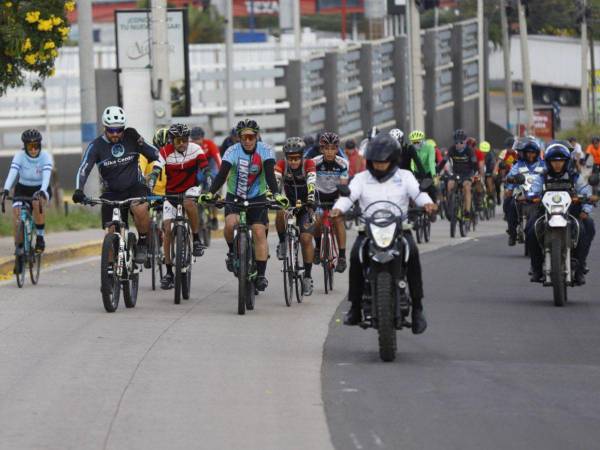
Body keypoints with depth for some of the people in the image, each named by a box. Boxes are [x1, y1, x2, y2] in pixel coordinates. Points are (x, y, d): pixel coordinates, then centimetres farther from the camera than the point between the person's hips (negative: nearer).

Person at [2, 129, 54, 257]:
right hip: (22, 189, 2)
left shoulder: (45, 156, -19)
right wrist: (6, 190, -47)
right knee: (16, 218, -19)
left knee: (37, 202, -36)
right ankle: (19, 251, -2)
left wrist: (42, 192, -51)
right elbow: (12, 173, -30)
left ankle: (40, 237, -20)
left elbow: (46, 175, -33)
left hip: (41, 189, -2)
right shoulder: (19, 156, -17)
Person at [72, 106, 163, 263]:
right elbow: (84, 169, -20)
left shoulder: (132, 138, -7)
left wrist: (154, 175, -21)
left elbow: (156, 156, -3)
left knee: (140, 208, -34)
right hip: (112, 192, 1)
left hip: (135, 187, -1)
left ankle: (143, 243, -12)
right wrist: (78, 190, -37)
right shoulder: (96, 145, -10)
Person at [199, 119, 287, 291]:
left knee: (259, 232, -12)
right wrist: (210, 193, -42)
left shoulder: (265, 151, -15)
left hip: (257, 198, 0)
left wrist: (276, 194, -43)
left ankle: (261, 275, -7)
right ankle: (232, 251, 2)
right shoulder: (233, 151, -17)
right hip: (234, 196, 0)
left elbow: (270, 174, -25)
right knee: (230, 223, -27)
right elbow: (222, 173, -26)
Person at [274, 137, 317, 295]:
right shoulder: (281, 165, -16)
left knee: (306, 238, -15)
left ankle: (308, 276, -3)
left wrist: (310, 201, -53)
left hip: (304, 205, -1)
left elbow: (311, 183, -35)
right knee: (281, 213, -34)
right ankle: (282, 242, -8)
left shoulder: (308, 164, -20)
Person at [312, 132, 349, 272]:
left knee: (338, 219, -21)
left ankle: (342, 256, -18)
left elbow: (343, 186, -23)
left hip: (335, 194, 0)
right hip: (320, 194, 0)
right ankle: (318, 246, 11)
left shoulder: (342, 164, -21)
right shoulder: (315, 163, -22)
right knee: (317, 220, -19)